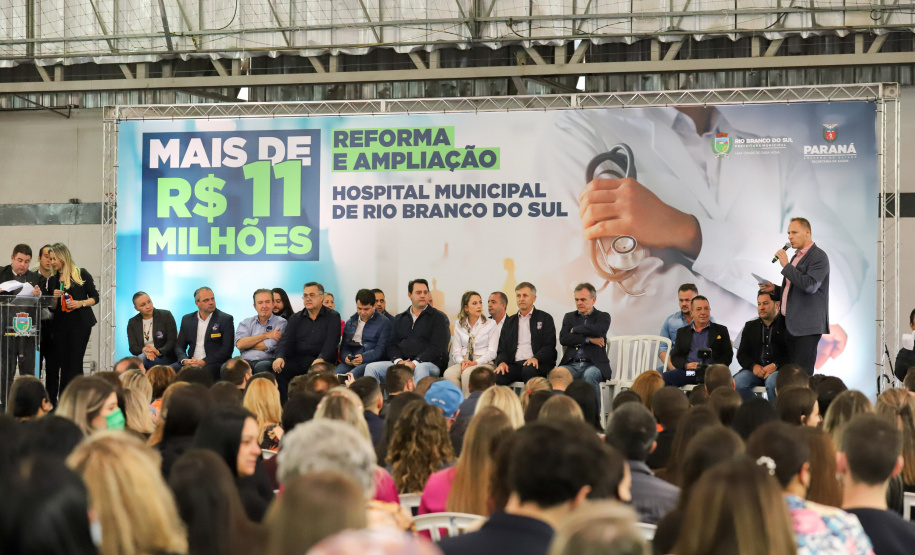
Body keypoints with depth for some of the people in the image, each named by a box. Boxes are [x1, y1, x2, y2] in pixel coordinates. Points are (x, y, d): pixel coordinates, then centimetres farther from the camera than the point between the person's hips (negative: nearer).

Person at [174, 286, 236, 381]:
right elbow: (179, 346, 16)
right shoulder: (187, 319, 17)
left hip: (214, 363, -4)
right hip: (191, 363, 4)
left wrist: (204, 362, -15)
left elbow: (227, 348, -5)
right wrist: (184, 360, -7)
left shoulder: (226, 319, 3)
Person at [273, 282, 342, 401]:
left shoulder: (333, 317, 9)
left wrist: (321, 359, -26)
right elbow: (286, 340, 7)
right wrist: (280, 357, -16)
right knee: (278, 370, -26)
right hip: (297, 359, 3)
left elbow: (331, 342, -5)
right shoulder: (296, 318, 20)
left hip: (320, 361, -3)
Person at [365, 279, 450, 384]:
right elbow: (392, 344, 15)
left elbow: (437, 348, -3)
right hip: (400, 363, 5)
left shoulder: (439, 317, 8)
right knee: (371, 368, -18)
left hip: (429, 364, -4)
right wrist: (398, 361, -9)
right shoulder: (399, 319, 24)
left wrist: (415, 363, -16)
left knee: (421, 369, -41)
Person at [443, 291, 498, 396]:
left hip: (484, 363, -3)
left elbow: (492, 352, -1)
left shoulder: (490, 324, 7)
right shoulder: (459, 325, 16)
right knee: (449, 373, -31)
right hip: (463, 363, 3)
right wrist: (462, 361, -12)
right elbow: (456, 351, 11)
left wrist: (475, 363, -16)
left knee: (467, 373, -37)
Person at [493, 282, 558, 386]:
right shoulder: (509, 322, 23)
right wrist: (502, 362, -7)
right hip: (515, 364, 3)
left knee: (529, 370, -38)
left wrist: (536, 358, -19)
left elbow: (549, 346, 1)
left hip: (538, 364, -2)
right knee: (498, 375, -29)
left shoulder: (545, 318, 11)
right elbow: (502, 348, 17)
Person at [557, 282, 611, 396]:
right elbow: (563, 339, 2)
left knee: (589, 375, -37)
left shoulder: (603, 317, 12)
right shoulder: (569, 317, 20)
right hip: (572, 364, 2)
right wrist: (589, 340, -6)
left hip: (594, 365, -2)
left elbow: (597, 330, -13)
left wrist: (574, 329, 1)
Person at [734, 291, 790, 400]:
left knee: (772, 382, -38)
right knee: (736, 383, -27)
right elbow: (741, 354, 15)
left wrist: (775, 365, -17)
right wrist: (753, 366, -7)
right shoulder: (750, 326, 20)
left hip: (778, 370, -4)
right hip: (755, 370, 4)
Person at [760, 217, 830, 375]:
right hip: (790, 325, 9)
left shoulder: (818, 257, -7)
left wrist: (786, 266, -16)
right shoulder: (796, 257, 20)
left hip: (806, 327, -9)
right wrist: (775, 289, 12)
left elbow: (810, 286, -22)